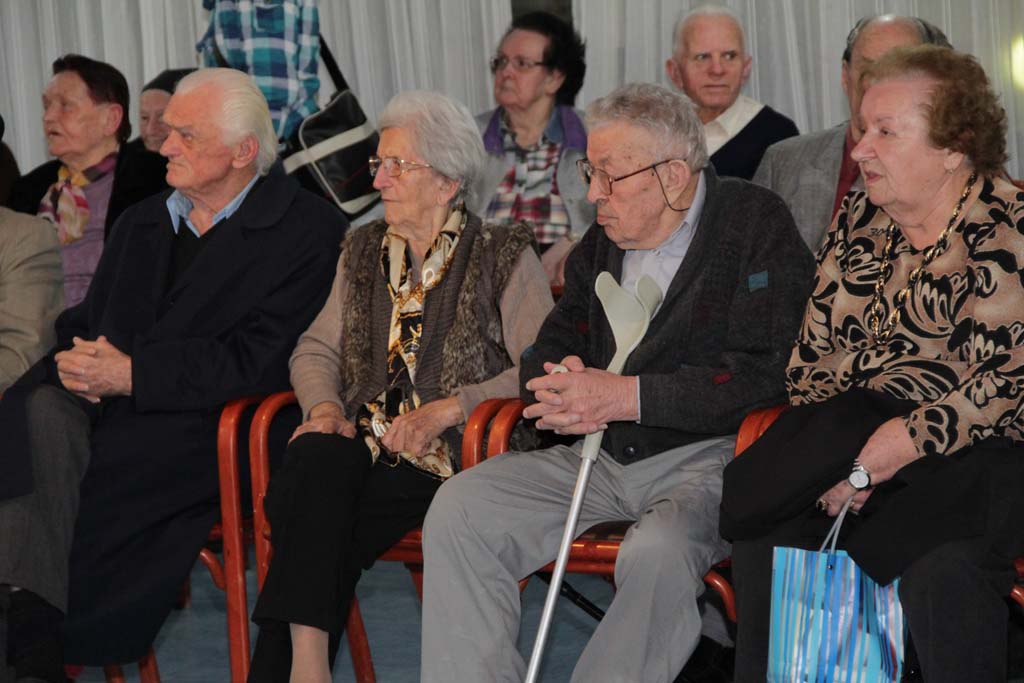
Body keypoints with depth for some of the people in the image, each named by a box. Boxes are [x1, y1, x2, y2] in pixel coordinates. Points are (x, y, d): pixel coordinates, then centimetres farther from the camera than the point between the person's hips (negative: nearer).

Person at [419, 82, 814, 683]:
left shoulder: (757, 224, -7)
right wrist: (560, 386, -9)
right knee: (457, 509, -10)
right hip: (600, 455, 7)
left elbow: (765, 372, -17)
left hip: (709, 455, -7)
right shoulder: (603, 240, 14)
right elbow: (549, 348, 18)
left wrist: (625, 396, -19)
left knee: (658, 552, -37)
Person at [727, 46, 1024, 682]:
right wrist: (831, 457, -1)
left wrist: (908, 440, -21)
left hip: (972, 456, -6)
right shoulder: (859, 219, 15)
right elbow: (812, 353, 15)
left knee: (943, 570, -33)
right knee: (763, 535, -16)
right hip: (850, 440, 6)